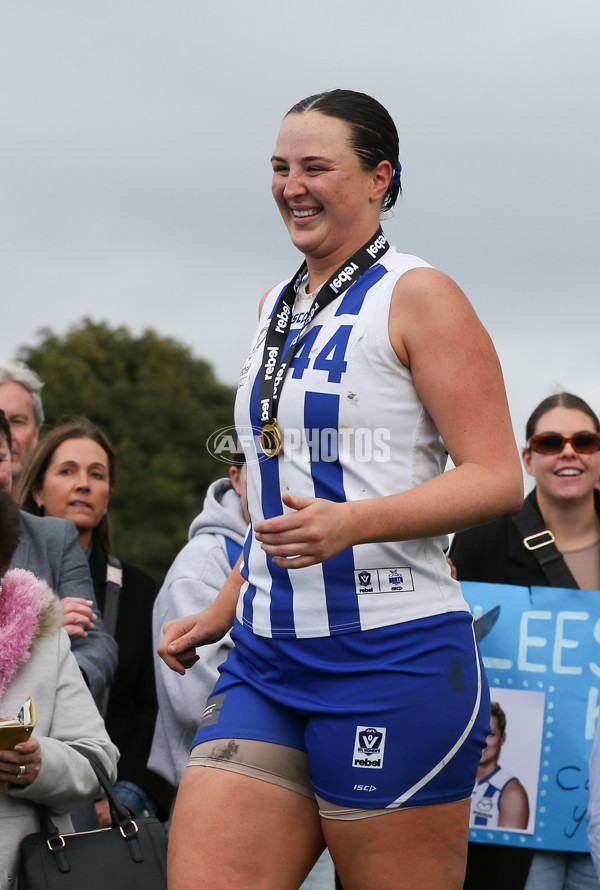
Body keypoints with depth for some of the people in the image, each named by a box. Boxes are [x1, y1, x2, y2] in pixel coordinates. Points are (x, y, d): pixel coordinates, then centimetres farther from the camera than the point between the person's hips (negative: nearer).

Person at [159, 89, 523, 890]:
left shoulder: (417, 297, -4)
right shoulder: (278, 308, 18)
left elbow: (498, 479, -11)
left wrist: (352, 523, -24)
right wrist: (223, 610, 24)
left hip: (394, 653, -7)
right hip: (266, 659, 7)